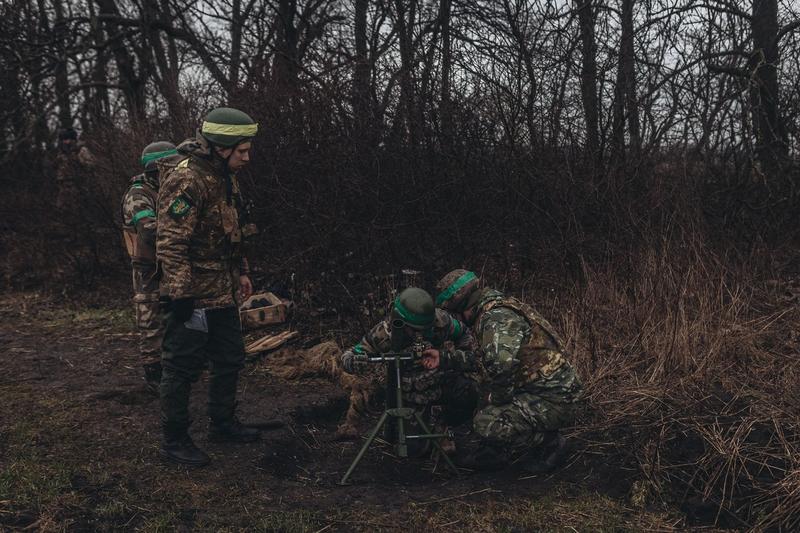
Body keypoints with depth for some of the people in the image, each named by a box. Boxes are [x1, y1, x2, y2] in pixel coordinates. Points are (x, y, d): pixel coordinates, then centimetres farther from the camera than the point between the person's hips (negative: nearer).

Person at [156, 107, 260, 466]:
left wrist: (241, 273, 22)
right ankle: (174, 442, 14)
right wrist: (180, 296, -24)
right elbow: (170, 244, -24)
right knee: (182, 369, 1)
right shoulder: (186, 180, -21)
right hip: (193, 297, -10)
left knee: (229, 359, 19)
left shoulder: (224, 177, 11)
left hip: (222, 293, 10)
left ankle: (223, 424, 36)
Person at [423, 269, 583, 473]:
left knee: (486, 424, -25)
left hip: (551, 401, -10)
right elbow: (483, 358, 26)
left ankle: (549, 442, -3)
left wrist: (497, 398, -21)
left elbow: (501, 362, -38)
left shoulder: (498, 317, -22)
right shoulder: (492, 313, 12)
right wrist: (444, 359, 21)